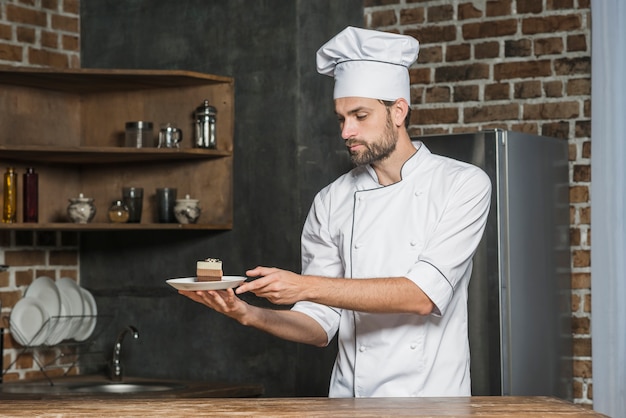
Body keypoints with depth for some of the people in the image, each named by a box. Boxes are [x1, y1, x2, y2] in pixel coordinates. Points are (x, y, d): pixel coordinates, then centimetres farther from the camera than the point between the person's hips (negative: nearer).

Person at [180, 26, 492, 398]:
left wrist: (306, 286, -16)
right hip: (348, 396, 3)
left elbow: (423, 294, -12)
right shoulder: (332, 203, 8)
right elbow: (320, 327, 8)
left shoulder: (464, 185, -1)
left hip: (430, 397, -3)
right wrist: (250, 315, -10)